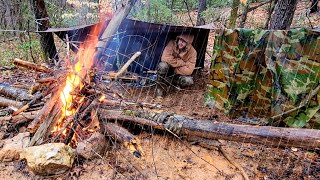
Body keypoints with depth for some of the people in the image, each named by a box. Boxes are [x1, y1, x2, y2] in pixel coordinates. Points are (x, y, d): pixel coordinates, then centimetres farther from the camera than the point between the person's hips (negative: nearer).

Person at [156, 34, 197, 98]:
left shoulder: (192, 52, -17)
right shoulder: (172, 43, -16)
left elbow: (188, 70, -22)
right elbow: (165, 58, -27)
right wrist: (182, 63, -25)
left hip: (179, 74, 0)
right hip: (167, 71, 0)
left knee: (189, 81, -29)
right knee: (162, 65, -32)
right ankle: (160, 87, -10)